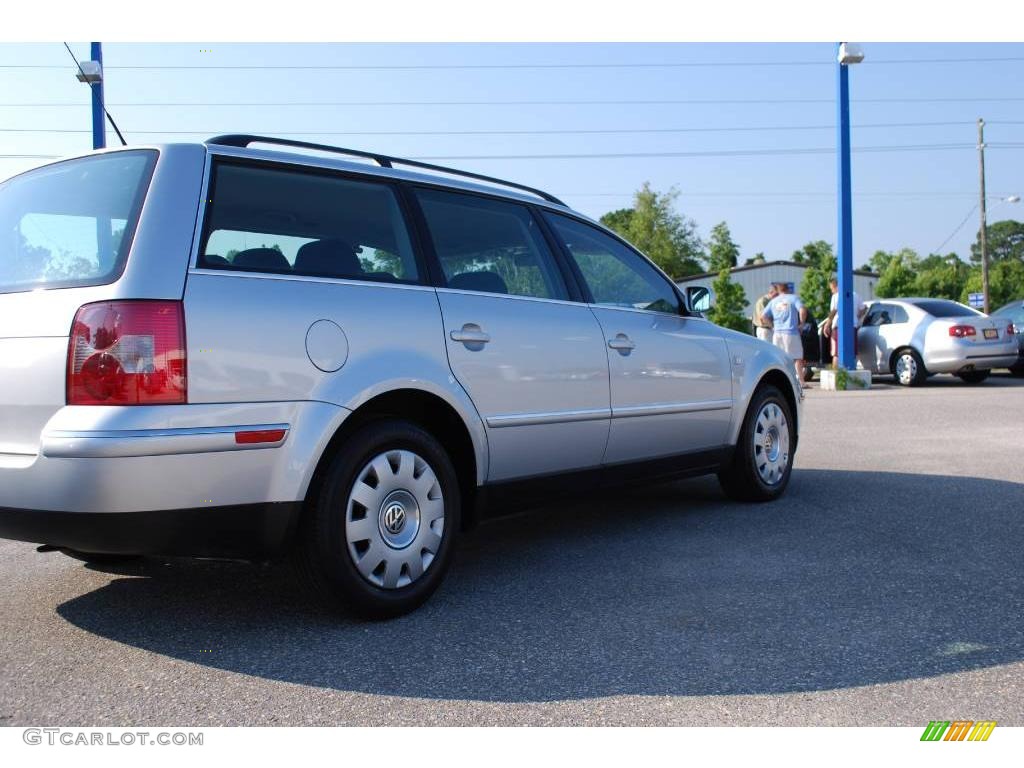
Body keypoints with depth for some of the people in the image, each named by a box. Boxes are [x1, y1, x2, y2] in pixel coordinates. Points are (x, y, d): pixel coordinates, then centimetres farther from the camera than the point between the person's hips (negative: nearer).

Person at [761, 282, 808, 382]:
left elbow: (763, 316, 4)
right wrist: (801, 323, -3)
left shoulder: (773, 301, 12)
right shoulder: (793, 298, 1)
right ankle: (801, 381, -3)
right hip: (791, 332, -4)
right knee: (797, 357, 1)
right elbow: (802, 310, -15)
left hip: (777, 333, 4)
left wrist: (773, 325, 12)